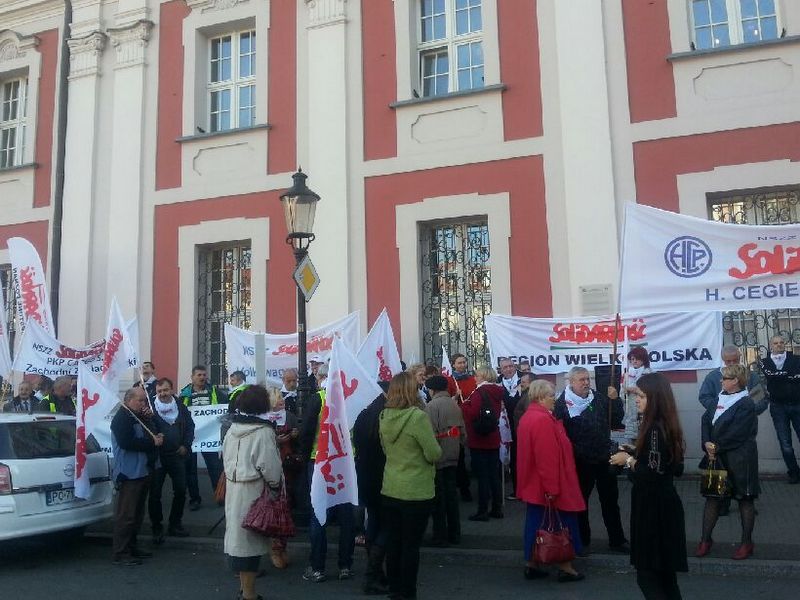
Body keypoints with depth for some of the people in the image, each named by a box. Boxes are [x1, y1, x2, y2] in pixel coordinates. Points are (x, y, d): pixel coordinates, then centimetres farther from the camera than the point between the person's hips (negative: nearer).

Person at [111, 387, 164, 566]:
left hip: (142, 471, 10)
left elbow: (152, 434, 19)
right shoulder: (122, 418, -11)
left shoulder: (139, 417, 18)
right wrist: (152, 442, -17)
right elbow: (126, 442, -23)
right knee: (126, 514, -8)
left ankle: (131, 547, 24)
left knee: (137, 513, 15)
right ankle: (119, 553, -3)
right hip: (129, 474, -10)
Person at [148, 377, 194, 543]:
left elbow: (190, 426, 11)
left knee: (180, 491, 8)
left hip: (177, 455, 4)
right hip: (157, 456, -3)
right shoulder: (151, 407, -8)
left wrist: (186, 445, 2)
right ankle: (156, 528, 14)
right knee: (155, 493, 2)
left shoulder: (180, 407, 3)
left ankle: (175, 524, 23)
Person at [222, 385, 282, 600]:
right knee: (249, 537, 0)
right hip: (252, 489, -7)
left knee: (237, 531, 15)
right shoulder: (263, 431, -16)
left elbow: (225, 456, 12)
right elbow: (269, 466, -17)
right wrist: (276, 486, -3)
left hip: (233, 487, 7)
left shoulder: (233, 427, 6)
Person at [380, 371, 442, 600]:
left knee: (393, 542, 14)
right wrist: (434, 450, 4)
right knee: (411, 545, 6)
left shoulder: (384, 417, 0)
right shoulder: (418, 417, -19)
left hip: (390, 490, 6)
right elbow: (434, 454, -16)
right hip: (416, 492, -6)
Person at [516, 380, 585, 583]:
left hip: (532, 483, 9)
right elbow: (547, 457, -25)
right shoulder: (543, 420, -22)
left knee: (535, 521, 13)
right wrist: (552, 488, -22)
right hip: (548, 484, -9)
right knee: (563, 524, 4)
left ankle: (531, 564, 19)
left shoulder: (527, 417, 10)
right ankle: (565, 567, 12)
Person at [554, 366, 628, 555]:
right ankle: (582, 541, 27)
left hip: (604, 459, 4)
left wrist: (615, 400, -7)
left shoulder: (600, 398, 4)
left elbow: (616, 422, 5)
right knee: (580, 501, 11)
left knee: (611, 500, 14)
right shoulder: (562, 404, -12)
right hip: (580, 462, -4)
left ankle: (617, 540, 27)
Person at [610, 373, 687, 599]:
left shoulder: (655, 429, -21)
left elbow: (653, 474, -26)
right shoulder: (664, 425, 9)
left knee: (648, 574, -1)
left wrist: (628, 460, -12)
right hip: (660, 503, 10)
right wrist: (633, 454, 11)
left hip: (654, 507, -10)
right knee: (663, 571, 18)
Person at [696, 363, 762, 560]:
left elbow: (737, 434, -19)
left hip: (739, 460, -6)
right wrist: (707, 444, -12)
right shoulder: (720, 398, 8)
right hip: (717, 458, 7)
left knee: (745, 499, 8)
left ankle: (747, 542, 20)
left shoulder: (746, 404, -13)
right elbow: (706, 420, 2)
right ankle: (705, 539, 17)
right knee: (712, 497, 8)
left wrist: (716, 447, -13)